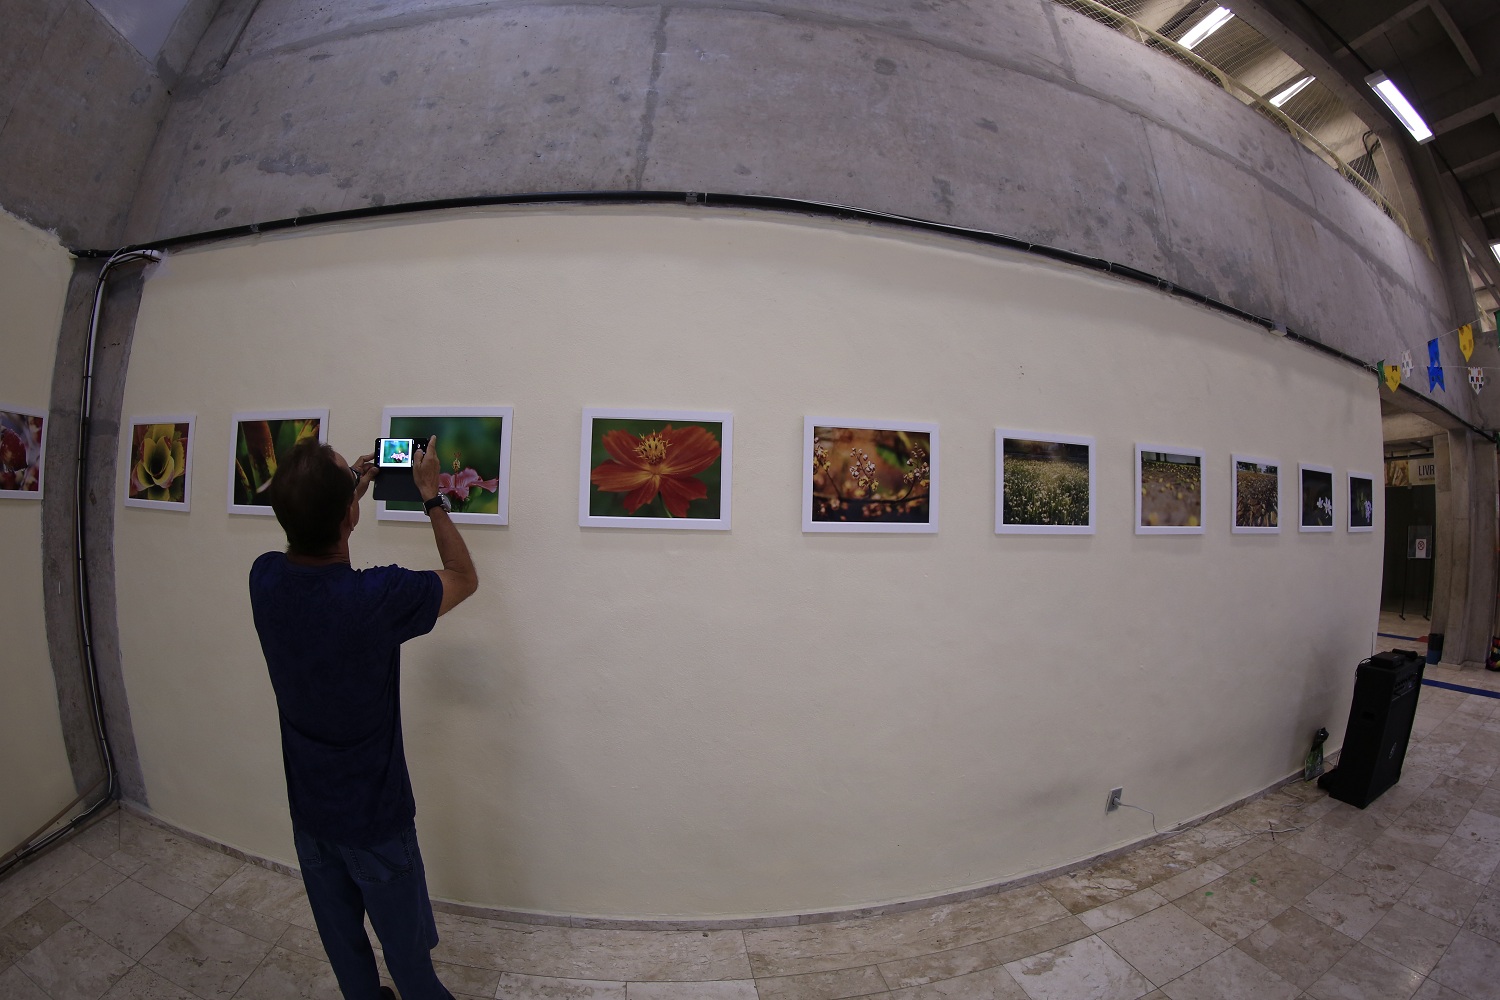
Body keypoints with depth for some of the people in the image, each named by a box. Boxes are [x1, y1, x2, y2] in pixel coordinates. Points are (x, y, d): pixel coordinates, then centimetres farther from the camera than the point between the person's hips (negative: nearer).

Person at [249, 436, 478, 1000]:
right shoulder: (379, 596, -33)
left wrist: (348, 489, 10)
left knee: (341, 939, 27)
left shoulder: (264, 578, -16)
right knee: (406, 946, 20)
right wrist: (431, 496, -7)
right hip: (375, 816, -5)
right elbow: (464, 578, -13)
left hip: (308, 809, 5)